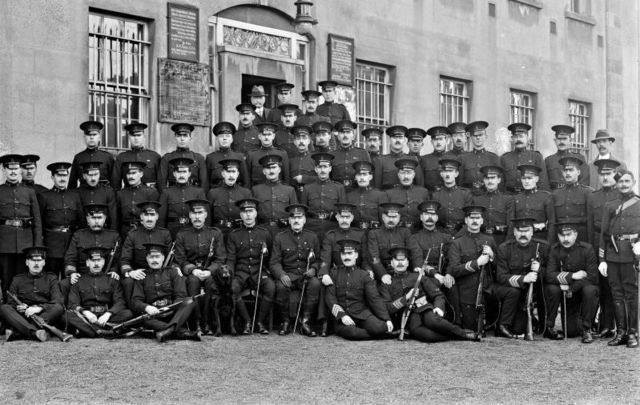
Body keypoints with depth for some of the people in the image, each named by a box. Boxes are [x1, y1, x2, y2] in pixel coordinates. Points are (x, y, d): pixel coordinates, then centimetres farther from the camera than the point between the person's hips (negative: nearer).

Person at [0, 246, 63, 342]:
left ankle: (16, 332, -38)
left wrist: (39, 308, -19)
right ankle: (35, 332, -45)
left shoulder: (51, 278, 13)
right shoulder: (17, 279, 17)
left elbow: (58, 302, -1)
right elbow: (10, 303, 10)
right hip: (22, 317, 1)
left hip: (45, 315, -1)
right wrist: (18, 307, -14)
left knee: (58, 308, -30)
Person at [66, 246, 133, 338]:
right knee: (68, 314, -32)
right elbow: (73, 304, 6)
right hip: (86, 317, -1)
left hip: (106, 317, 1)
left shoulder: (112, 281, 19)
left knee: (128, 313, -28)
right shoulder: (78, 282, 19)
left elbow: (120, 303, 5)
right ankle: (103, 332, -41)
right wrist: (85, 312, -16)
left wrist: (108, 314, -16)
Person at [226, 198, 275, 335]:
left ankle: (261, 322, -15)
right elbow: (230, 259, 7)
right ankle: (247, 322, -16)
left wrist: (266, 253, -6)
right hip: (241, 273, 0)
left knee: (271, 287, -32)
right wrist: (228, 272, -14)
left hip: (260, 272, 0)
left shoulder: (265, 233, 14)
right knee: (232, 287, -33)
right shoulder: (234, 235, 12)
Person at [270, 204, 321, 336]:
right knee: (281, 286, -34)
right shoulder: (280, 238, 5)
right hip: (288, 275, -1)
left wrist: (313, 269, -12)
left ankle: (305, 322, -21)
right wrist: (281, 275, -20)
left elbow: (318, 260, 11)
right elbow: (274, 262, 0)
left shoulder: (312, 237, 10)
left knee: (315, 283, -33)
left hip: (306, 275, 1)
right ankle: (285, 322, -13)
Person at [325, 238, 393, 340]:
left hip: (362, 313, 1)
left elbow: (375, 298, 2)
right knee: (350, 331, -36)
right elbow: (330, 298, 1)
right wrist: (342, 315, -17)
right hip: (342, 315, -1)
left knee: (380, 328, -30)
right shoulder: (334, 273, 9)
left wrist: (387, 319, -11)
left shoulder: (364, 275, 9)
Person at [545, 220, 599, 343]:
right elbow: (549, 275, -20)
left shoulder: (587, 249, -13)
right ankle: (548, 327, -2)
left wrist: (571, 288, -26)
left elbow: (592, 277, -20)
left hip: (581, 289, -1)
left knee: (590, 289, -33)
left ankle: (586, 329, -15)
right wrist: (572, 276, -29)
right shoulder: (554, 250, -9)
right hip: (567, 294, 1)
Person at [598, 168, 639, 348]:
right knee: (617, 294, 5)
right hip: (612, 254, 3)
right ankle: (621, 332, 11)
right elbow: (604, 233, 13)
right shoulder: (610, 206, 15)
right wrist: (602, 260, 6)